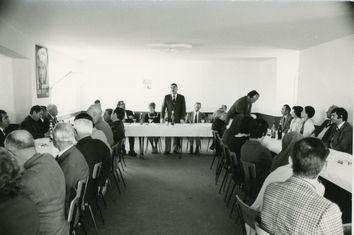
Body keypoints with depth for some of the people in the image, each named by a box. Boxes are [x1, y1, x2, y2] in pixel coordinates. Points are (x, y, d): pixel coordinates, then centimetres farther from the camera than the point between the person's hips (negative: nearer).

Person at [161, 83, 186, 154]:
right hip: (168, 119, 1)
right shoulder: (166, 97, 6)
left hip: (178, 119, -1)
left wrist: (182, 118, -10)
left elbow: (183, 109, 0)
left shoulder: (181, 97, 3)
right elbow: (163, 108, 5)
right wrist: (162, 117, -5)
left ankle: (176, 149, 13)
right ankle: (167, 150, 7)